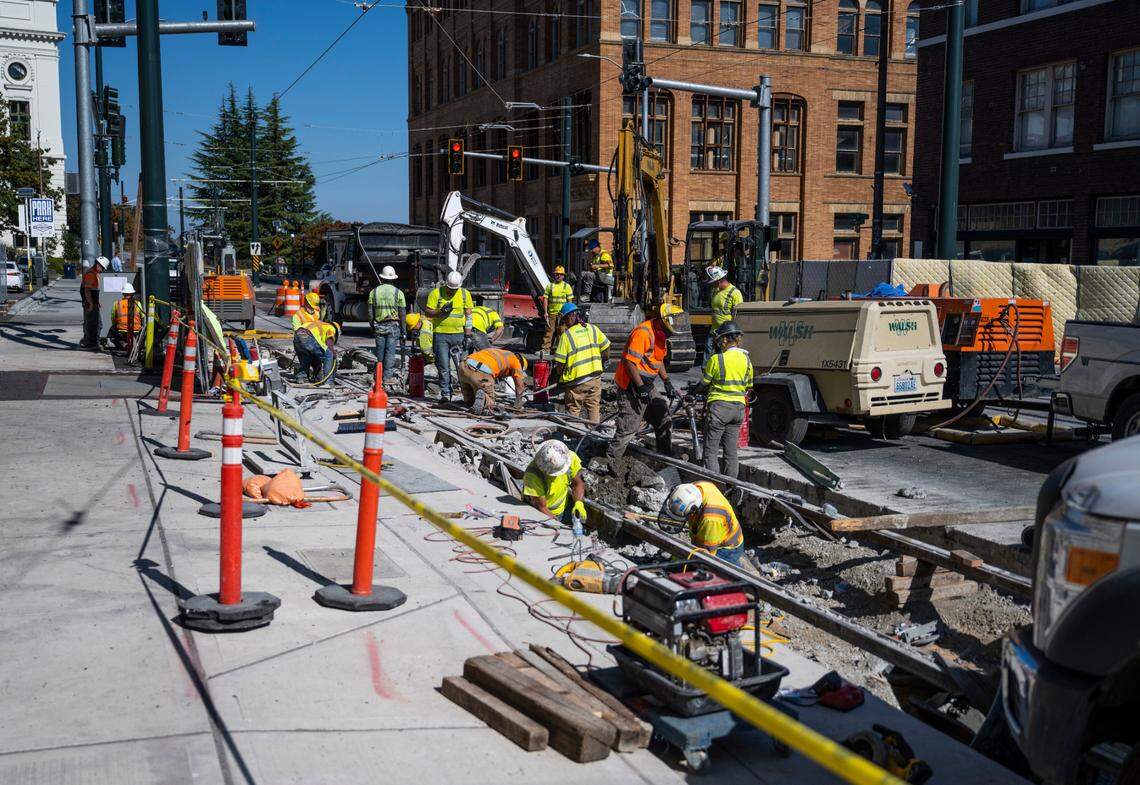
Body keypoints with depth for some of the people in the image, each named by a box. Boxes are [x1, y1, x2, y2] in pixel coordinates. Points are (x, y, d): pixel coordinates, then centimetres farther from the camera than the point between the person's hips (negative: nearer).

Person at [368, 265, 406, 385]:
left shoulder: (374, 292, 4)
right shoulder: (398, 293, -2)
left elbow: (370, 312, 5)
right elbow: (402, 314, -2)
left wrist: (372, 328, 13)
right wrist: (402, 330, 5)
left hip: (378, 326, 2)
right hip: (393, 325, -2)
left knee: (380, 351, 9)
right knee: (390, 351, 0)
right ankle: (388, 376, -1)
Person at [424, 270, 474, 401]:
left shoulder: (465, 294, 5)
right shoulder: (436, 293, -2)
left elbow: (468, 316, 8)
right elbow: (427, 312, -1)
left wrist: (468, 335, 2)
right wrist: (441, 311, -19)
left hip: (458, 334, 2)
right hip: (440, 334, -2)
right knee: (443, 366, -2)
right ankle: (445, 394, 4)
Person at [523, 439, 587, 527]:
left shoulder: (571, 457, -19)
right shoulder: (533, 475, -31)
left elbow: (578, 484, -2)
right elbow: (541, 507, -23)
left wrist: (579, 503, -18)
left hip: (564, 507, 4)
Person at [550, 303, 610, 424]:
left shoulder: (566, 335, -13)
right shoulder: (592, 329, 1)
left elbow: (560, 361, -13)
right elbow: (606, 347, 9)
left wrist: (556, 373, 6)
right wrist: (602, 362, 27)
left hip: (576, 380, -4)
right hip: (595, 377, 5)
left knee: (573, 409, 7)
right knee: (594, 406, 16)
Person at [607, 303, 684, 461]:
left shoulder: (659, 333, 8)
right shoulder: (642, 333, -22)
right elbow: (630, 361, -25)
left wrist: (667, 383, 16)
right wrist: (641, 388, -24)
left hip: (646, 386, 9)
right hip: (631, 386, -9)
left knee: (663, 419, 10)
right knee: (629, 428, -9)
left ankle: (666, 458, 22)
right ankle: (609, 461, 1)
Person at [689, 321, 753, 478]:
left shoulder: (716, 359, -10)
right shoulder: (746, 359, 5)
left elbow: (703, 384, -2)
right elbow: (749, 386, 14)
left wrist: (692, 393, 17)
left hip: (719, 406, -5)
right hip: (739, 407, 5)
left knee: (711, 452, 1)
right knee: (731, 452, 12)